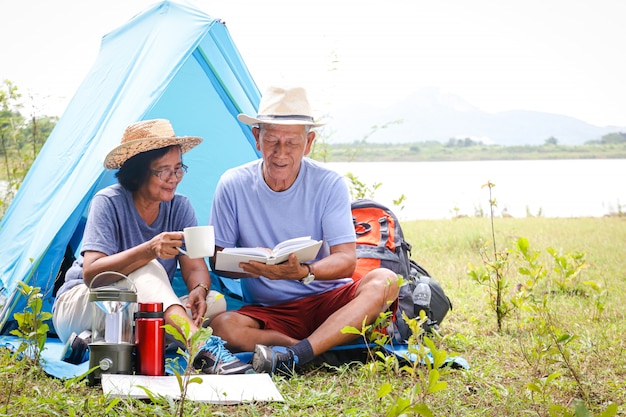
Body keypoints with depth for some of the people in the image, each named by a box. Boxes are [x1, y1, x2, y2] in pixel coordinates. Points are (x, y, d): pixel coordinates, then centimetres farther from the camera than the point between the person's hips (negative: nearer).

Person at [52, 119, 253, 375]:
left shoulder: (180, 207, -1)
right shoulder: (109, 202, -16)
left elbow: (195, 267, -9)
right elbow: (90, 273, -28)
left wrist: (199, 290, -35)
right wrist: (147, 251, -43)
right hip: (77, 309, -6)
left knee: (215, 301, -19)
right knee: (147, 270, -34)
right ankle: (203, 350, -55)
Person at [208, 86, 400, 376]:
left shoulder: (329, 185, -6)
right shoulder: (233, 185, -5)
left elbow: (346, 260, -12)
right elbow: (217, 260, -1)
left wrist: (304, 273, -33)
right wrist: (248, 267, -25)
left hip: (328, 301, 0)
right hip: (267, 312, 0)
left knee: (384, 280, -29)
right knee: (223, 325, -31)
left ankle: (292, 357, -38)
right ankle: (326, 351, -27)